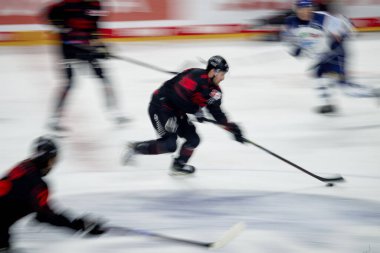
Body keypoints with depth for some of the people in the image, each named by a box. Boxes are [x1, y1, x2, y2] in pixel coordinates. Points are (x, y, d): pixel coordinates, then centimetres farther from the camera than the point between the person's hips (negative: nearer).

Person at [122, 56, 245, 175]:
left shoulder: (214, 90, 5)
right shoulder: (197, 77, -24)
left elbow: (216, 111, 11)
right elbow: (177, 95, -30)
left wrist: (231, 126, 2)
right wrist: (196, 110, -22)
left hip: (177, 112, 9)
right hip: (160, 106, -9)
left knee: (193, 139, 3)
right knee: (169, 144, -17)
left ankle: (179, 165, 20)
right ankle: (135, 148, -1)